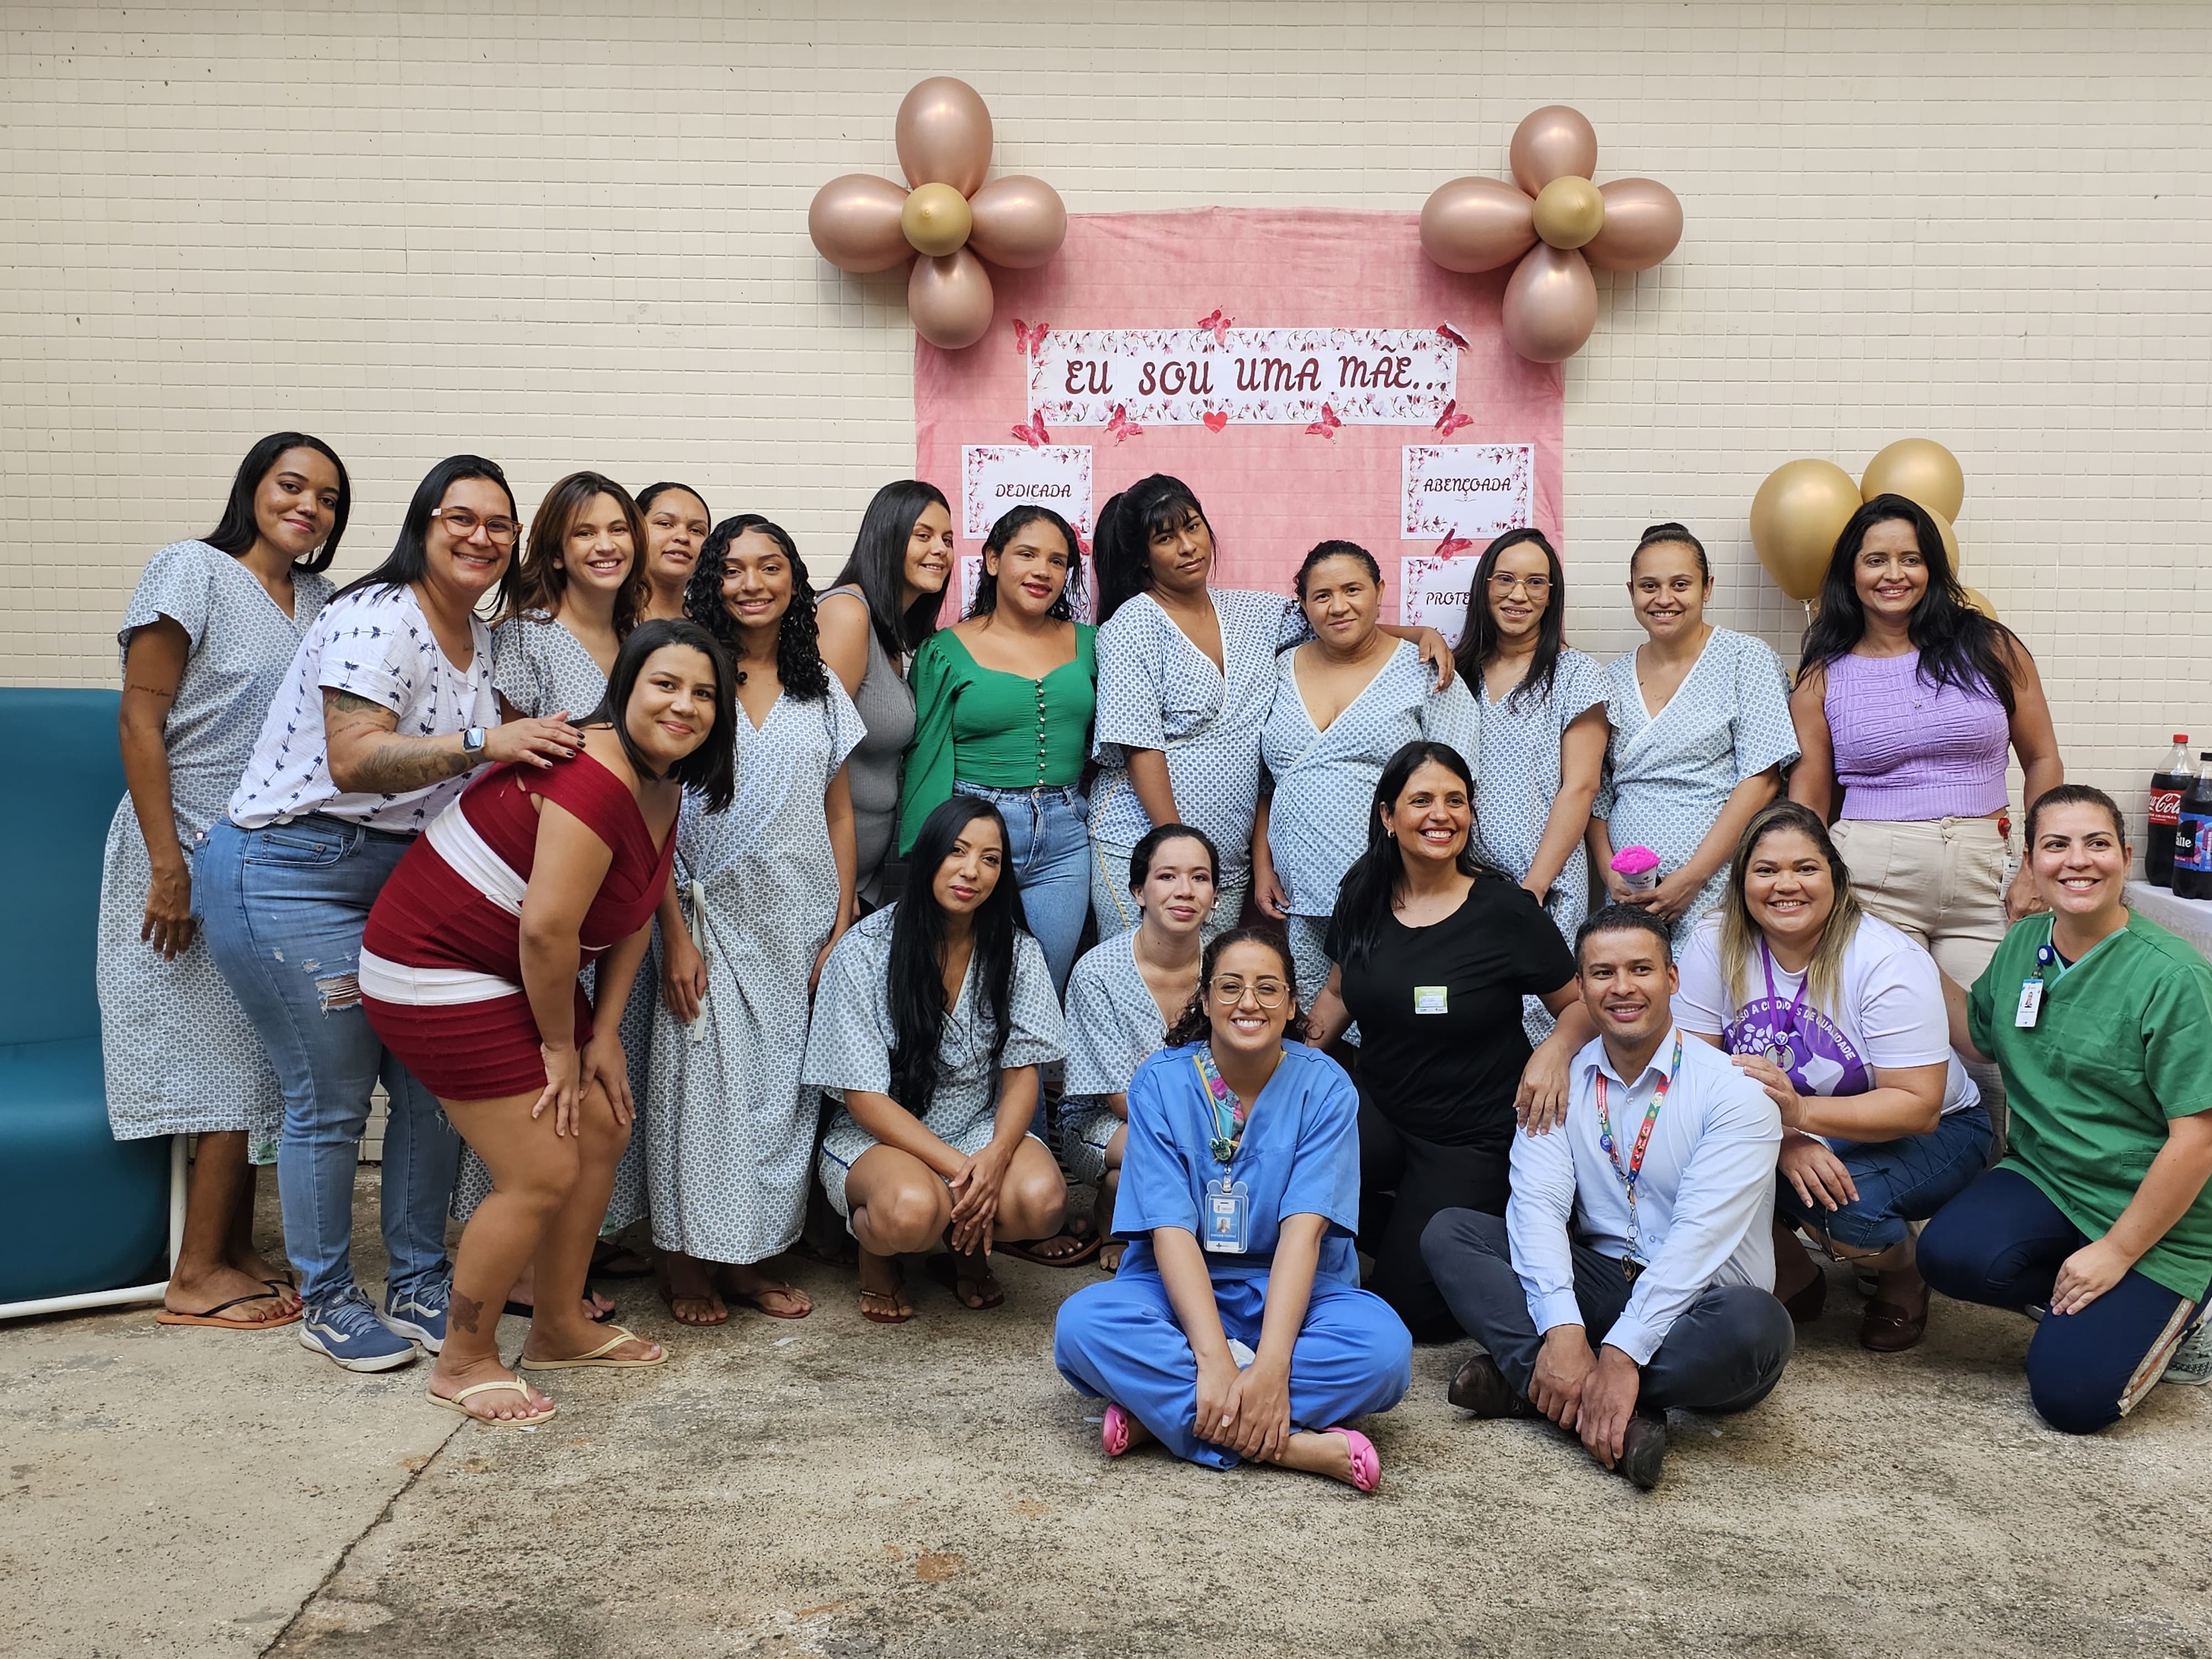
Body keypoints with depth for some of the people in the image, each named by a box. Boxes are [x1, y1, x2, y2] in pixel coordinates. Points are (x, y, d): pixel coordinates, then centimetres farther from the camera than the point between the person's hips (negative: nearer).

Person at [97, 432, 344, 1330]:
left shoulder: (317, 598, 11)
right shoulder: (192, 571, -9)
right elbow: (139, 718, -13)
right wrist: (168, 866, -18)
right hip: (194, 858, -6)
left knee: (254, 1059, 10)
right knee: (231, 1061, -3)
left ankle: (234, 1253, 22)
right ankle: (198, 1277, 9)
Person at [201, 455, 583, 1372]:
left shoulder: (478, 636, 11)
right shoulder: (379, 618, -17)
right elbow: (353, 758, -27)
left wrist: (535, 751, 4)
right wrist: (484, 741, -35)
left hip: (400, 874, 9)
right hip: (292, 874, -8)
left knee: (432, 1085, 8)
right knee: (331, 1104, 0)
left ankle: (419, 1285, 24)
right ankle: (327, 1302, 20)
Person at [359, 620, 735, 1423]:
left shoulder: (663, 786, 4)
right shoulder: (596, 778, -28)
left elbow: (636, 913, 8)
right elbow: (547, 925, -29)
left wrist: (605, 1033, 3)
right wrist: (560, 1046, -15)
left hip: (522, 977, 10)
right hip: (435, 978, -10)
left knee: (603, 1130, 12)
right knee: (543, 1174, -8)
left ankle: (560, 1328, 30)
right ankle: (462, 1363, 14)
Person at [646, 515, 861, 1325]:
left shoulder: (821, 690, 9)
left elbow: (839, 815, 10)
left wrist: (841, 931, 3)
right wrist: (674, 934, -12)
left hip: (800, 921, 4)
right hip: (713, 917, -3)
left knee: (782, 1086, 8)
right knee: (703, 1080, 0)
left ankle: (751, 1258, 21)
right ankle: (689, 1264, 15)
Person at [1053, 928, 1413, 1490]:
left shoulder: (1324, 1087, -7)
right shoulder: (1161, 1083, -7)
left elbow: (1303, 1228, -18)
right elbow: (1170, 1230, -16)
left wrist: (1271, 1364, -31)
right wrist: (1213, 1356, -30)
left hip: (1292, 1294, 0)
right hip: (1180, 1291, 0)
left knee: (1384, 1346, -31)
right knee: (1082, 1323, -31)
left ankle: (1160, 1413, -25)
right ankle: (1296, 1441, -31)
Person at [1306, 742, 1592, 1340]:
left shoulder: (1505, 909, -14)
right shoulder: (1364, 895, -2)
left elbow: (1581, 1003, -4)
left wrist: (1555, 1049, -26)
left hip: (1473, 1138, -4)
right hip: (1379, 1108, 4)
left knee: (1407, 1307, -10)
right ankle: (1404, 1224, 5)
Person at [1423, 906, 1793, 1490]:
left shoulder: (1734, 1091, -10)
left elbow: (1701, 1233, -21)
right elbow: (1538, 1207, -10)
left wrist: (1621, 1355, -31)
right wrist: (1562, 1330, -28)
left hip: (1694, 1302, -3)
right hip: (1597, 1283, 4)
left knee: (1756, 1326, -37)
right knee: (1448, 1233, -14)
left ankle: (1525, 1380, -24)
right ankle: (1619, 1413, -29)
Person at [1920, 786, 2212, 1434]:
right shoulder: (2022, 944, 1)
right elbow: (1982, 1036, 19)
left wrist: (2117, 1252, -17)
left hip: (2157, 1220, -5)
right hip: (2045, 1178, 5)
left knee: (2070, 1395, -14)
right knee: (1948, 1255, -25)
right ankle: (2084, 1307, 4)